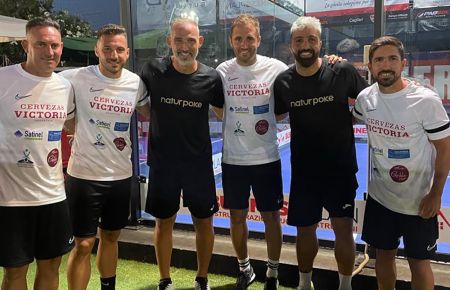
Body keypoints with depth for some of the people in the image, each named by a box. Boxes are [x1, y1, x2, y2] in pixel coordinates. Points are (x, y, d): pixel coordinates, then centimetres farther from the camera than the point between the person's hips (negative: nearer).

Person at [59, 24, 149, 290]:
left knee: (111, 236, 20)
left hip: (121, 175, 5)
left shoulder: (135, 83, 0)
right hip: (84, 175, -4)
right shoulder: (75, 78, -13)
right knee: (84, 244, 1)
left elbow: (148, 112, 17)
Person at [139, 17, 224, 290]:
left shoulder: (211, 77, -8)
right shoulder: (153, 70, -10)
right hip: (163, 162, 0)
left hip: (199, 162, 1)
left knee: (204, 221, 10)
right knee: (164, 222, 12)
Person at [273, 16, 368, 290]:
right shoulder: (283, 81, -4)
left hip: (341, 169, -2)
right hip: (303, 171, 2)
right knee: (305, 230, 14)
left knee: (344, 230, 6)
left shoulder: (343, 71, -11)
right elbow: (277, 115, 12)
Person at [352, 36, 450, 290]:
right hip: (379, 197, 4)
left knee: (419, 262, 10)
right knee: (384, 254, 19)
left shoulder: (426, 100, -17)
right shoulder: (365, 98, -4)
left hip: (419, 201, -4)